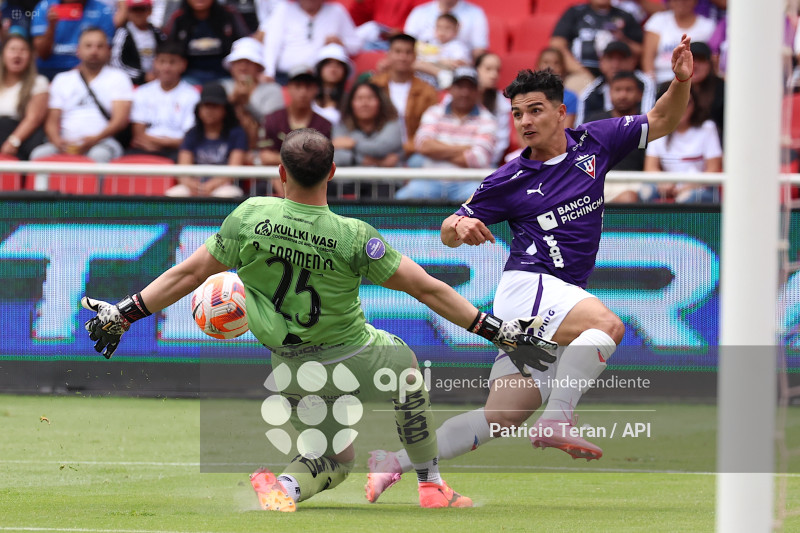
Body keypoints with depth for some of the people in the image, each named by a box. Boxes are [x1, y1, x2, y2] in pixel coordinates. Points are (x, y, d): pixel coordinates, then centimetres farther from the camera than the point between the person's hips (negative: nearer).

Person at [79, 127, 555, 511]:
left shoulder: (250, 217, -14)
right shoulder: (353, 237, -19)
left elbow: (189, 274, -6)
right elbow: (428, 289, -15)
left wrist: (124, 314, 6)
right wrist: (499, 332, -7)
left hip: (290, 371, 3)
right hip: (352, 363, -3)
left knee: (335, 460, 22)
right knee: (406, 365, 30)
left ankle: (285, 486, -11)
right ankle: (432, 487, 31)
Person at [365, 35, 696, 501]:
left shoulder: (593, 143, 8)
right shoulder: (511, 180, -1)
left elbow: (663, 121, 14)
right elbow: (450, 232, 7)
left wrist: (681, 82, -5)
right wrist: (459, 227, -17)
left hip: (562, 299, 5)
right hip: (526, 286, -5)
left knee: (500, 419, -1)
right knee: (607, 324, -34)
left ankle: (394, 462, 3)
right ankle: (557, 419, -33)